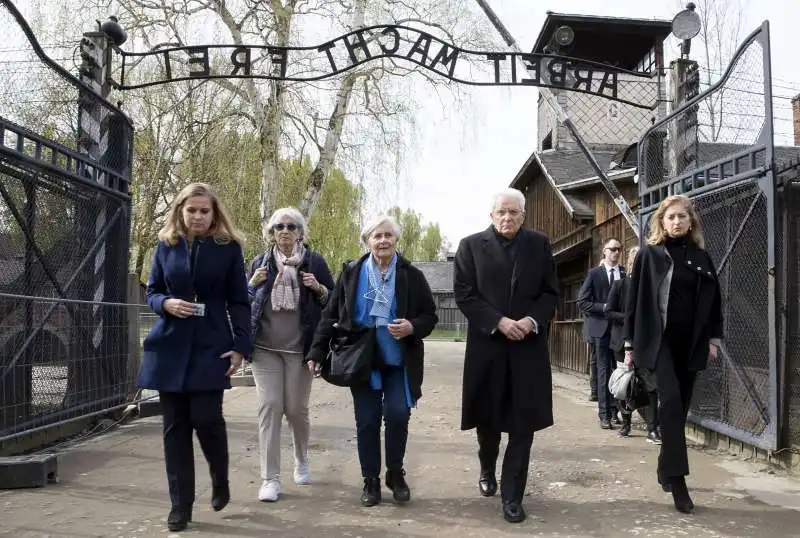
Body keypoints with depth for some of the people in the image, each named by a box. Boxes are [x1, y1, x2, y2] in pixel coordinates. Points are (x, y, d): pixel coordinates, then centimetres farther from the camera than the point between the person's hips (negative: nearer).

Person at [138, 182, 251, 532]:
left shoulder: (228, 248, 1)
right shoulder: (166, 245, 7)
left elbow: (239, 302, 1)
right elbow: (151, 293, 12)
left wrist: (240, 346, -8)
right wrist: (166, 303, -11)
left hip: (211, 346, -2)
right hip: (170, 347, 3)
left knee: (205, 417, -9)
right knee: (175, 426, 3)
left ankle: (220, 482, 21)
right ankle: (180, 506, 14)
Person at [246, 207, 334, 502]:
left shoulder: (314, 262, 4)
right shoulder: (260, 262, 8)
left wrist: (318, 288, -13)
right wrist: (252, 284, -6)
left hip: (300, 348, -1)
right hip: (265, 348, 1)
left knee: (296, 409, 5)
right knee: (269, 406, -6)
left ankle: (301, 460, 34)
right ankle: (270, 478, 0)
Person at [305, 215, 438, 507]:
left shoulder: (411, 275, -1)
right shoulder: (351, 273, 0)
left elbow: (430, 316, 3)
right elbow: (331, 315, 3)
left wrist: (413, 328, -19)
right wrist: (317, 352, -1)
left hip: (399, 362, -1)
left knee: (397, 415, -9)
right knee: (367, 421, 4)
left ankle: (395, 474, 15)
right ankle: (370, 480, 20)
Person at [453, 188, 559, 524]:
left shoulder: (539, 245, 6)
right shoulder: (471, 246, 1)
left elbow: (550, 292, 5)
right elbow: (464, 295, -5)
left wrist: (533, 320, -13)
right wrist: (498, 322, -16)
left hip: (529, 345, 1)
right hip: (487, 344, 0)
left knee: (523, 423, -1)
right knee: (488, 418, 12)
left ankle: (512, 495, 10)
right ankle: (487, 469, 40)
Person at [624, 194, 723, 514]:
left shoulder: (701, 256, 10)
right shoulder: (649, 255, 1)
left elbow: (713, 300, 13)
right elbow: (635, 300, 0)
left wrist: (714, 339, 6)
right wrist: (630, 343, -3)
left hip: (691, 342, 4)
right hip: (659, 340, -4)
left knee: (681, 406, 7)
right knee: (671, 401, -17)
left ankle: (666, 468, 23)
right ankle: (676, 478, -15)